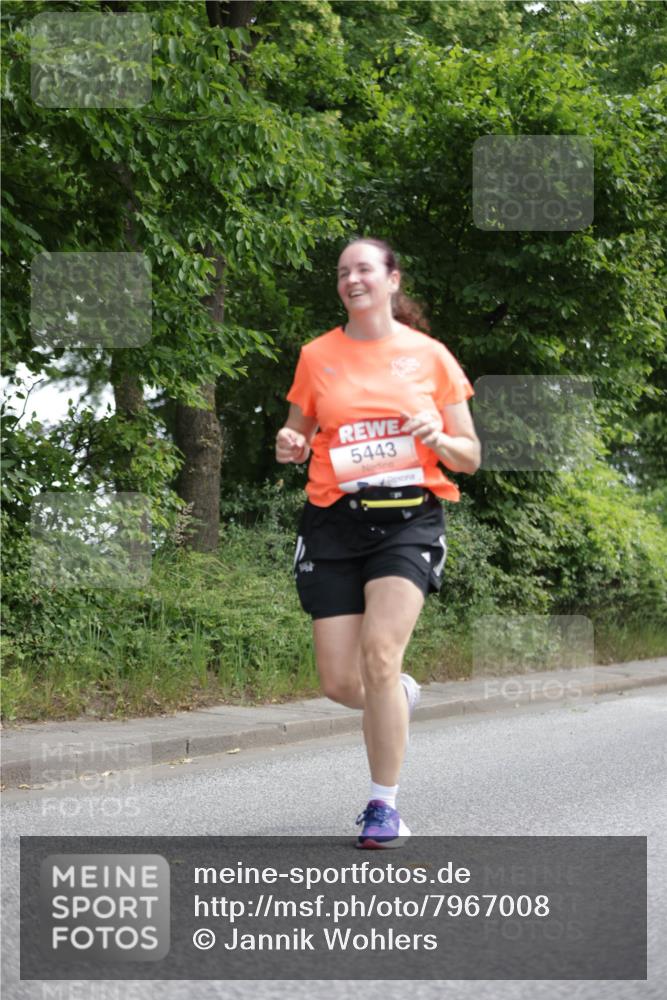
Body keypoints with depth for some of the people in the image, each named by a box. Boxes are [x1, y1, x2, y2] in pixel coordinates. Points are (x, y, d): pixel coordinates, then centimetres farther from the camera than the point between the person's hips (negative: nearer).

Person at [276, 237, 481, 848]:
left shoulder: (429, 356, 6)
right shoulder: (317, 356, 9)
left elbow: (469, 457, 10)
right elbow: (297, 437, 20)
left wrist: (438, 439, -12)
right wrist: (289, 446, -3)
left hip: (410, 519, -2)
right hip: (334, 522, 2)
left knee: (379, 653, -22)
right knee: (340, 684, -4)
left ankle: (384, 807, -7)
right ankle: (401, 697, 34)